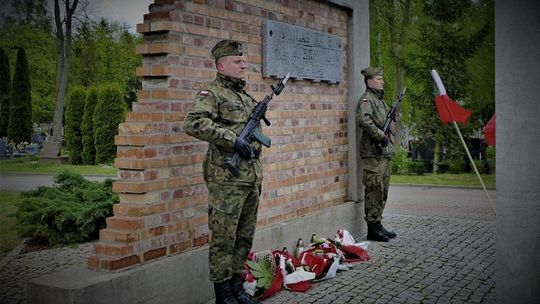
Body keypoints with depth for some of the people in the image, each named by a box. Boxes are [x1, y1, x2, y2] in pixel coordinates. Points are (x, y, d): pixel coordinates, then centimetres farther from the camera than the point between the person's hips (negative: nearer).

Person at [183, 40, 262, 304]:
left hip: (251, 179, 8)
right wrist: (232, 139, -24)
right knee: (224, 239, -1)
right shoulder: (212, 93, -6)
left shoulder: (246, 97, 19)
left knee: (244, 237, 13)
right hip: (226, 180, -8)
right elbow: (193, 124, -22)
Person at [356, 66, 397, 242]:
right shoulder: (366, 99, -9)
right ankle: (372, 228, -1)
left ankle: (378, 224, 21)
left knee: (382, 191, 13)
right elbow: (363, 120, -27)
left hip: (385, 152, 9)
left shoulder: (380, 100, 20)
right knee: (374, 190, -7)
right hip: (373, 153, -9)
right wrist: (381, 136, -24)